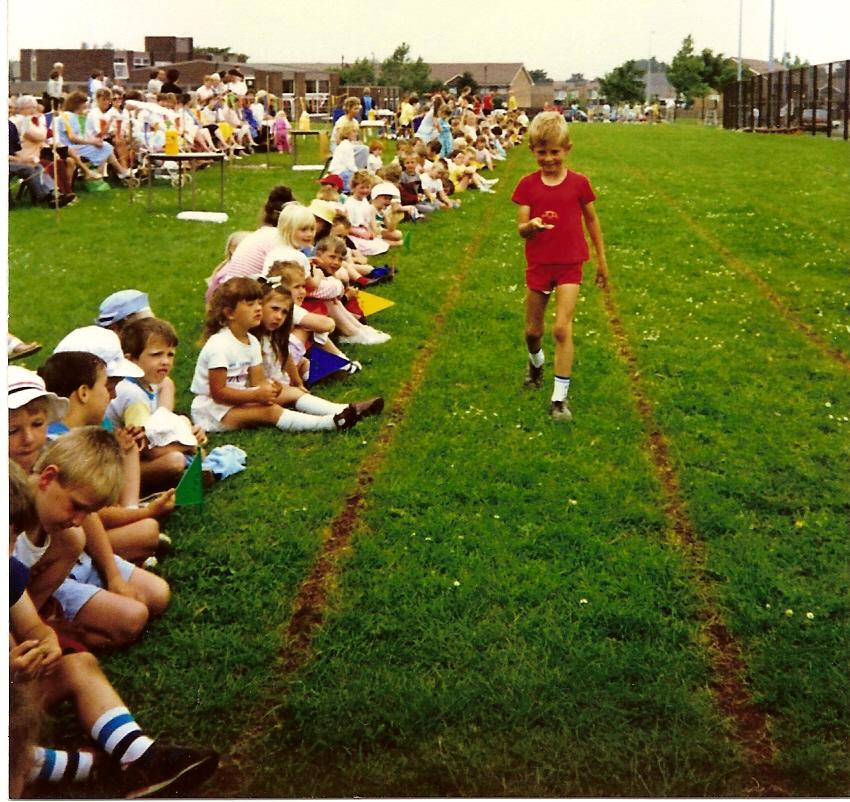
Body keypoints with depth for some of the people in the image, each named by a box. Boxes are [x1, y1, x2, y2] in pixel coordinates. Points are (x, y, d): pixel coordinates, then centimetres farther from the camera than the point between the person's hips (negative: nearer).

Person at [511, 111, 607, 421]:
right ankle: (535, 363, 48)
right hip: (538, 264, 2)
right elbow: (520, 228, -6)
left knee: (562, 328, -13)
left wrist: (602, 259, 11)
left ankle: (560, 398, -8)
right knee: (533, 330, 13)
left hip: (569, 265, -2)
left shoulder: (578, 183, -5)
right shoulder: (528, 185, -3)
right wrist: (531, 226, -30)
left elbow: (591, 220, 7)